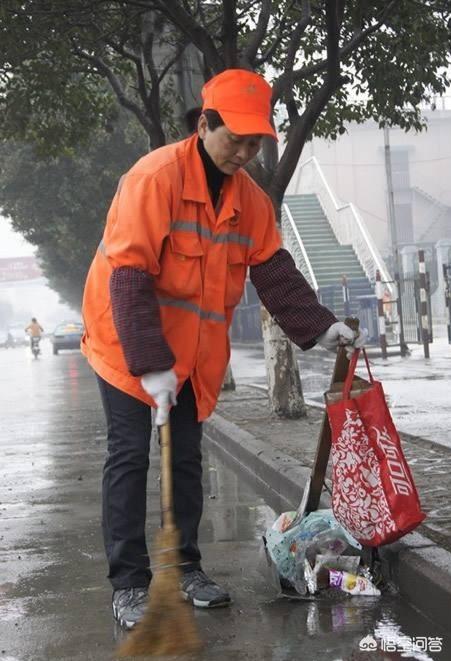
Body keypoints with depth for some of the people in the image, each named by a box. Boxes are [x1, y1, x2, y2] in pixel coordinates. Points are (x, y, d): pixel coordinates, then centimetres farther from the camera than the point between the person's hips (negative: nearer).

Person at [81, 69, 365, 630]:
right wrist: (150, 363, -28)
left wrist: (319, 326, -7)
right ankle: (128, 583, 4)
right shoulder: (156, 177, -20)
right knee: (130, 458, -4)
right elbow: (128, 276, -25)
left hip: (192, 353, 6)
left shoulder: (250, 198, 2)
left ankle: (185, 568, 22)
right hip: (127, 346, -6)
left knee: (186, 460, 11)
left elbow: (275, 272, 5)